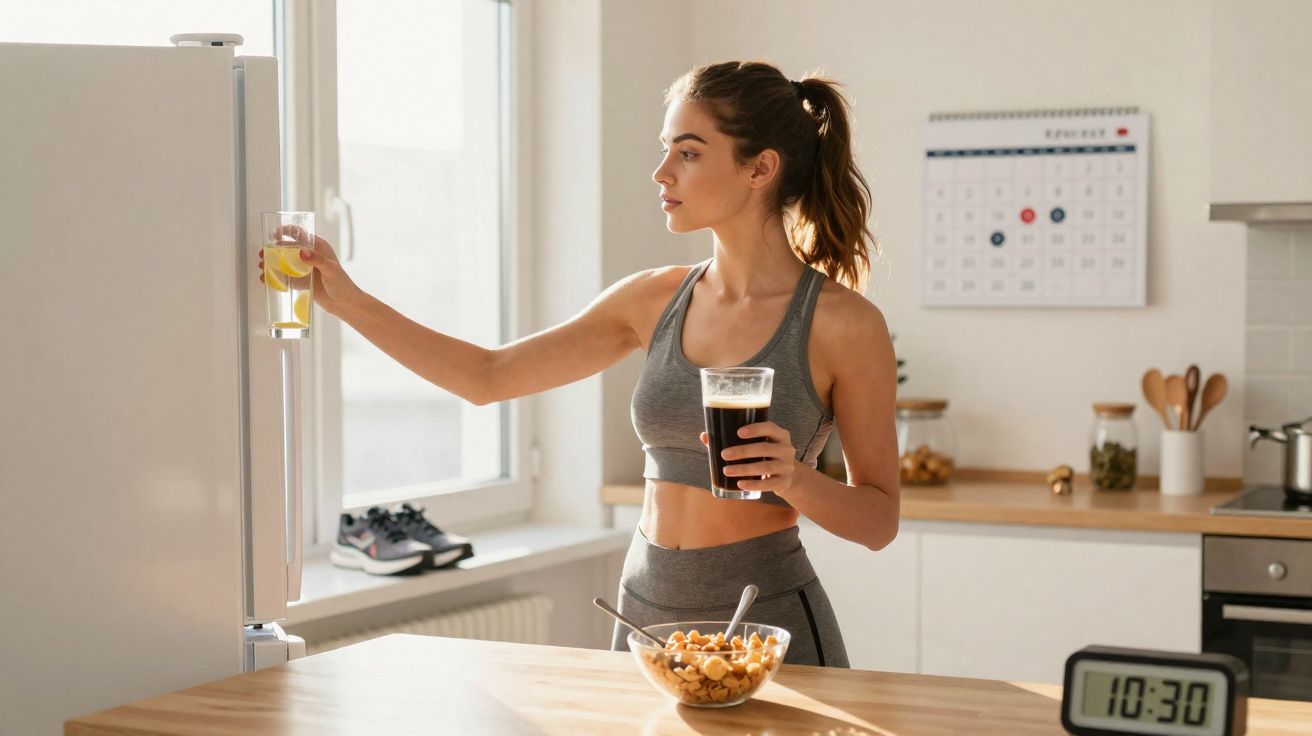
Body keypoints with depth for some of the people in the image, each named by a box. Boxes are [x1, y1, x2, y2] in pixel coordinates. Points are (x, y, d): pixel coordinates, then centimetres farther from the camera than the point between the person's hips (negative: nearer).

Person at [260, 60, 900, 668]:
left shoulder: (844, 324, -11)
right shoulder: (654, 300, 4)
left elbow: (879, 521, -5)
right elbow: (489, 377, 8)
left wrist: (795, 479, -24)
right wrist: (349, 302, 3)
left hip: (766, 623, -5)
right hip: (645, 610, 5)